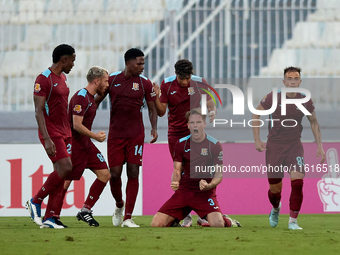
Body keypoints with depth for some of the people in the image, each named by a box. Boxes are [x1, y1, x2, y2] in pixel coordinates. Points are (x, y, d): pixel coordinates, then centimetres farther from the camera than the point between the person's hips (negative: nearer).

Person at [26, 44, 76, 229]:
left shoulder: (62, 78, 16)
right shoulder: (44, 79, -13)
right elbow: (39, 111, -17)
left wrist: (69, 133, 22)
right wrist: (47, 139, -24)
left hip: (64, 133, 9)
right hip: (51, 133, -9)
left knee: (60, 174, 2)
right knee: (65, 168, -18)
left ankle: (50, 217, 1)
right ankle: (35, 202, -3)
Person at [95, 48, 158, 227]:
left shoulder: (145, 83, 2)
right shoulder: (112, 80, 1)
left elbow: (152, 108, 9)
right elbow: (96, 101, 10)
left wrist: (154, 128, -7)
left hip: (136, 135, 0)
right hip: (115, 135, 0)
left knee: (133, 173, -7)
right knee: (115, 174, -1)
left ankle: (128, 218, -4)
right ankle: (119, 205, 29)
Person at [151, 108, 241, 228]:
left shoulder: (214, 145, -2)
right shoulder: (181, 144, 7)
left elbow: (219, 173, -1)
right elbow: (177, 170, 8)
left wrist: (209, 185, -22)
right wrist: (174, 183, -15)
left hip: (205, 192, -3)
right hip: (183, 190, 3)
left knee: (217, 225, -30)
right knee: (156, 224, -13)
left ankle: (227, 221, 10)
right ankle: (182, 217, 20)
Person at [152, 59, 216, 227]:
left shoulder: (199, 83, -5)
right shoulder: (166, 85, -4)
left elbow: (209, 102, 6)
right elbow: (161, 112, -1)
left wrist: (212, 111, -15)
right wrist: (156, 97, -18)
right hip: (175, 135, 1)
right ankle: (186, 215, 7)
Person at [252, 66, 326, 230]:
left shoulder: (305, 101, -4)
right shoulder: (273, 98, -10)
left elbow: (314, 122, 12)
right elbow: (256, 114, 4)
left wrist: (319, 146, 8)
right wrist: (257, 139, -2)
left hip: (294, 145, 1)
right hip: (274, 145, -1)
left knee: (297, 181, -20)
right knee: (275, 188, 3)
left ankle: (293, 221, -8)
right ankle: (275, 209, 39)